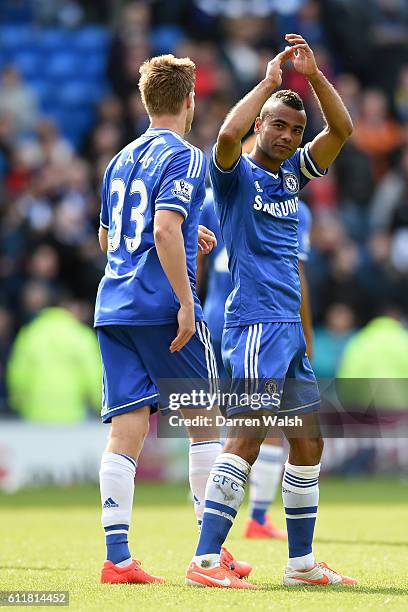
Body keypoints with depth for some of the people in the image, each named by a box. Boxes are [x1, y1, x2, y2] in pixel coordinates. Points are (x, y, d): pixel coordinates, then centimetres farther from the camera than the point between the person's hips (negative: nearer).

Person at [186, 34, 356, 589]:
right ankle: (206, 560, -19)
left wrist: (314, 75, -2)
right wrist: (270, 81, -16)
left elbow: (341, 130, 9)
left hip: (289, 326, 8)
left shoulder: (292, 173, 16)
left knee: (308, 443, 9)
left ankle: (301, 562, 17)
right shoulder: (237, 173, -3)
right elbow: (227, 135, -25)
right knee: (247, 436, -16)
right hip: (254, 321, -8)